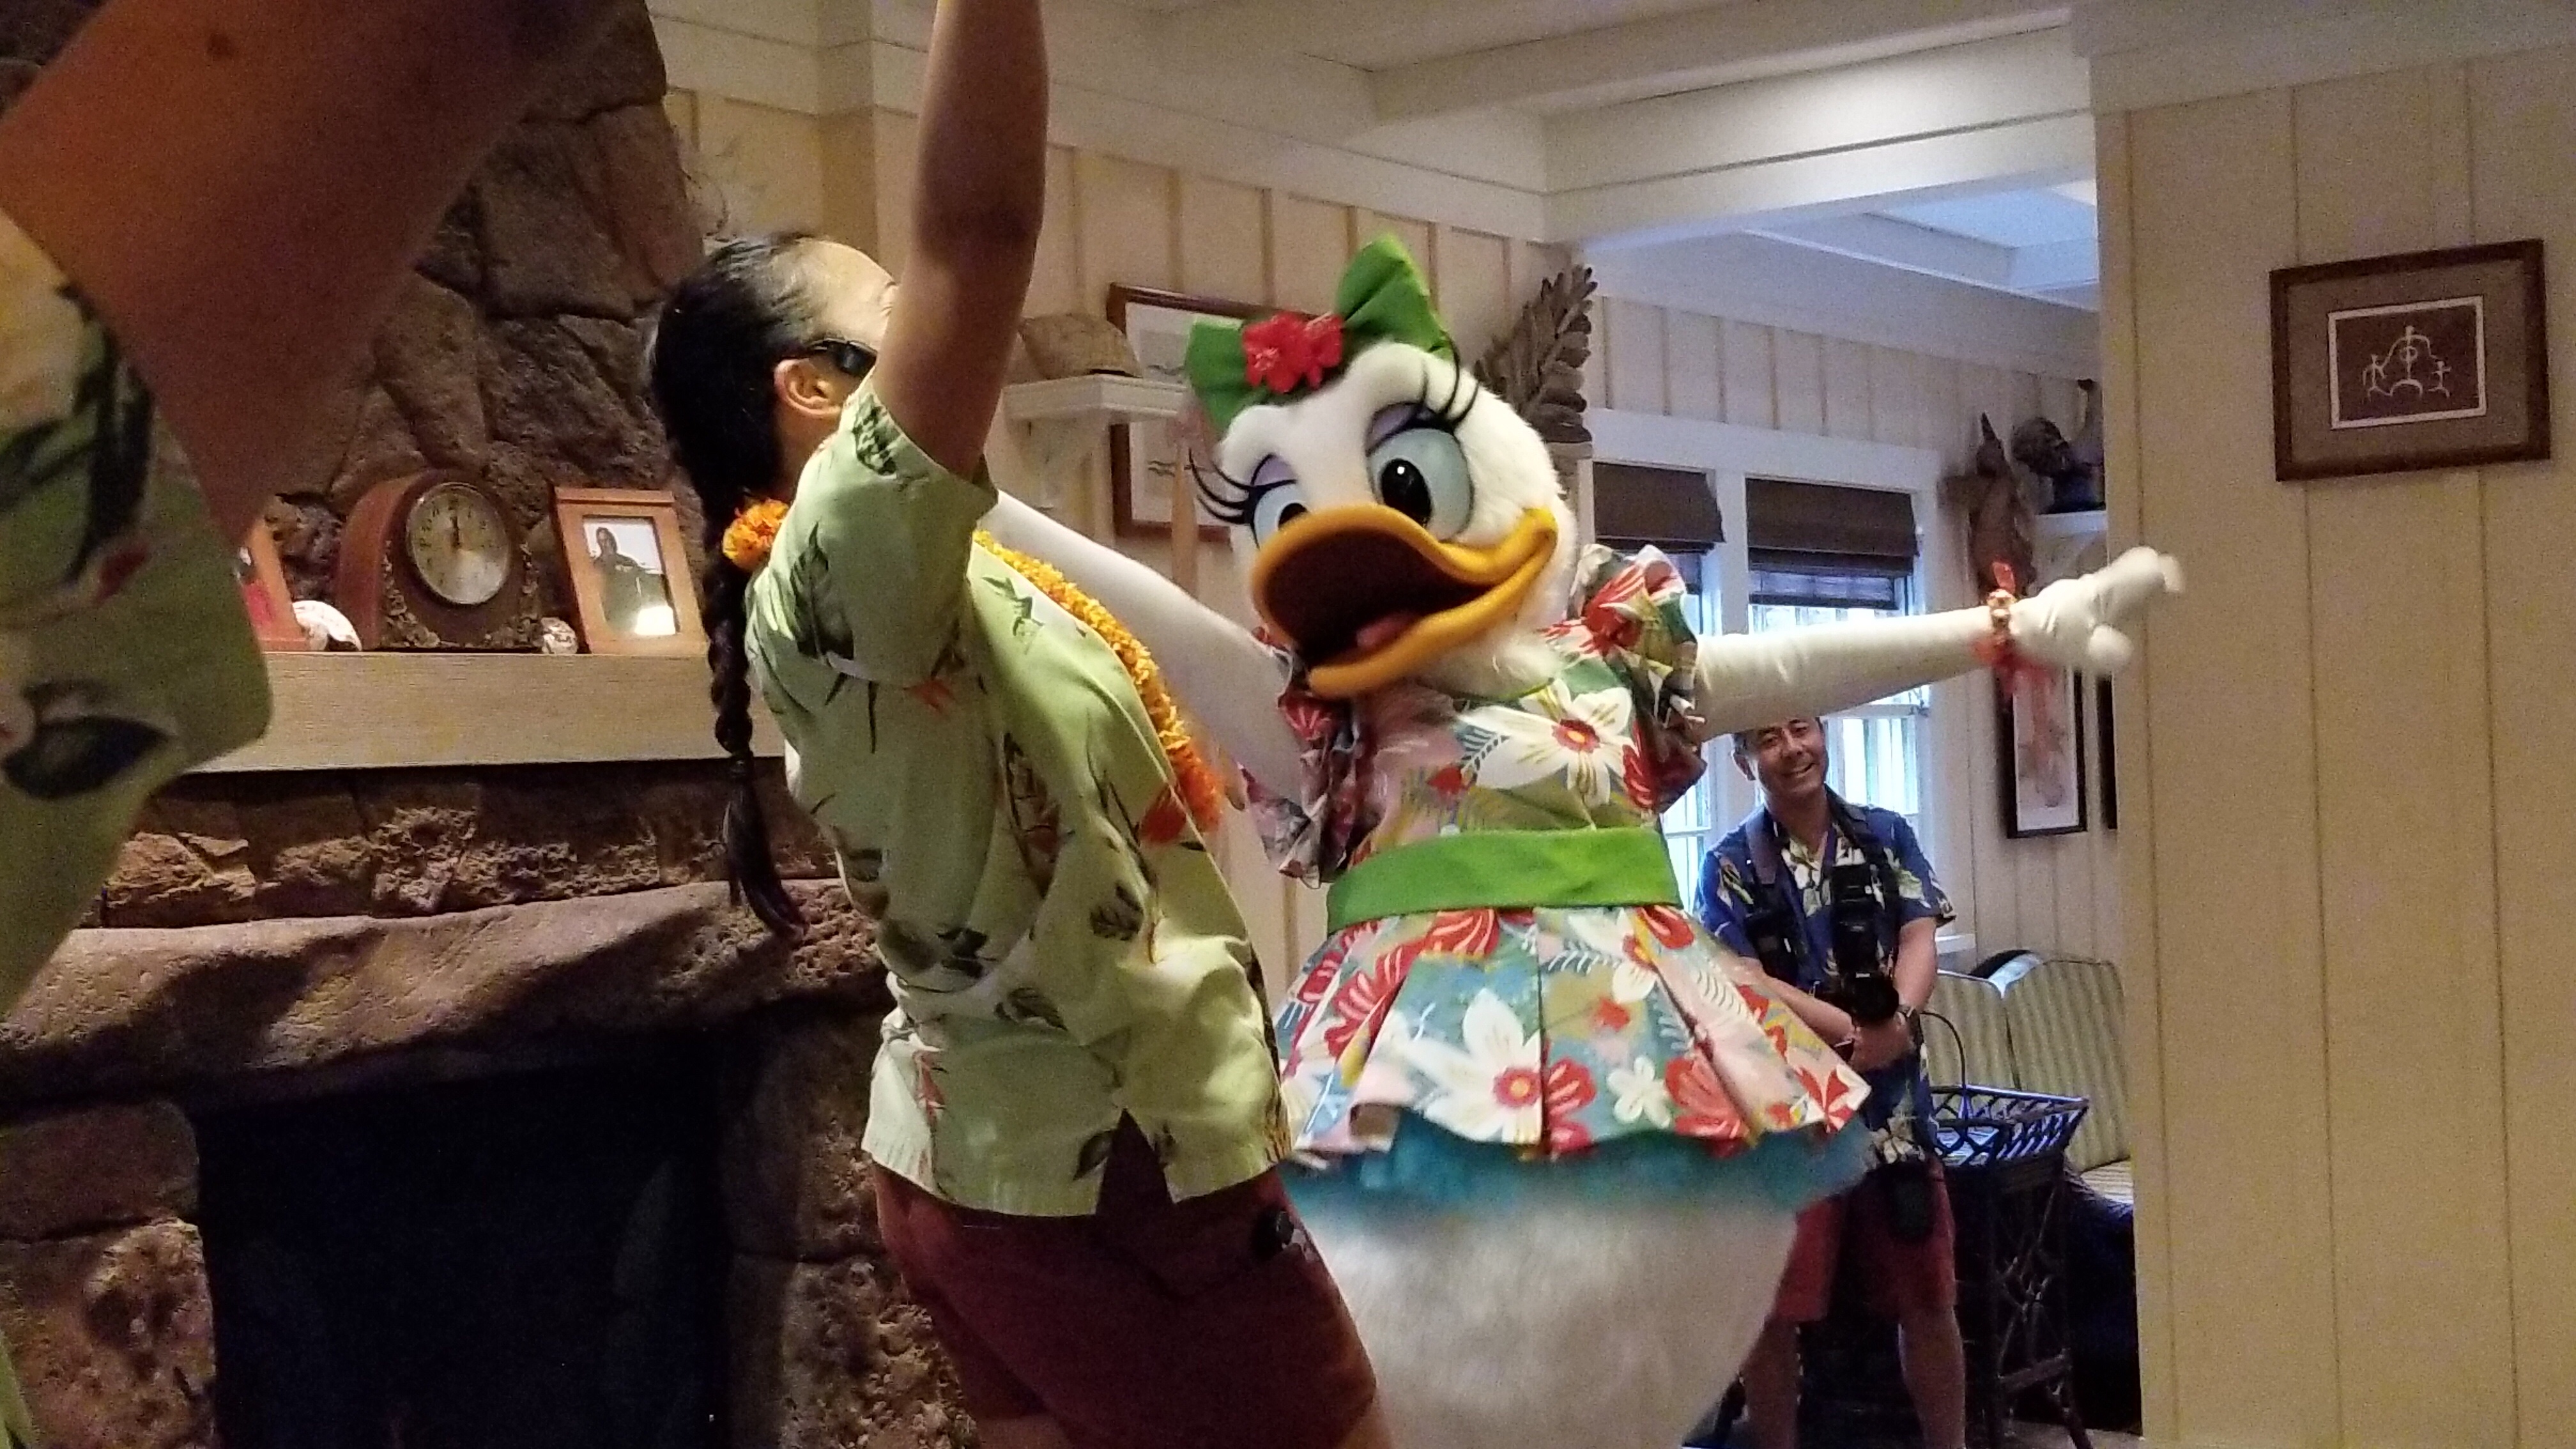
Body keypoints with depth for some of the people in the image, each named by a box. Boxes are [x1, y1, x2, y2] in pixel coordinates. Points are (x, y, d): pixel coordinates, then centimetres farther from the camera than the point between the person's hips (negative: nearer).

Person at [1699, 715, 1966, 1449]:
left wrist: (1897, 1020, -23)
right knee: (1772, 1310, 1)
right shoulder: (1731, 864, -1)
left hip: (1892, 1099, 2)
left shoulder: (1887, 835, 7)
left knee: (1928, 1299, 10)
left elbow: (1920, 939, -1)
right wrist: (1853, 1031, -22)